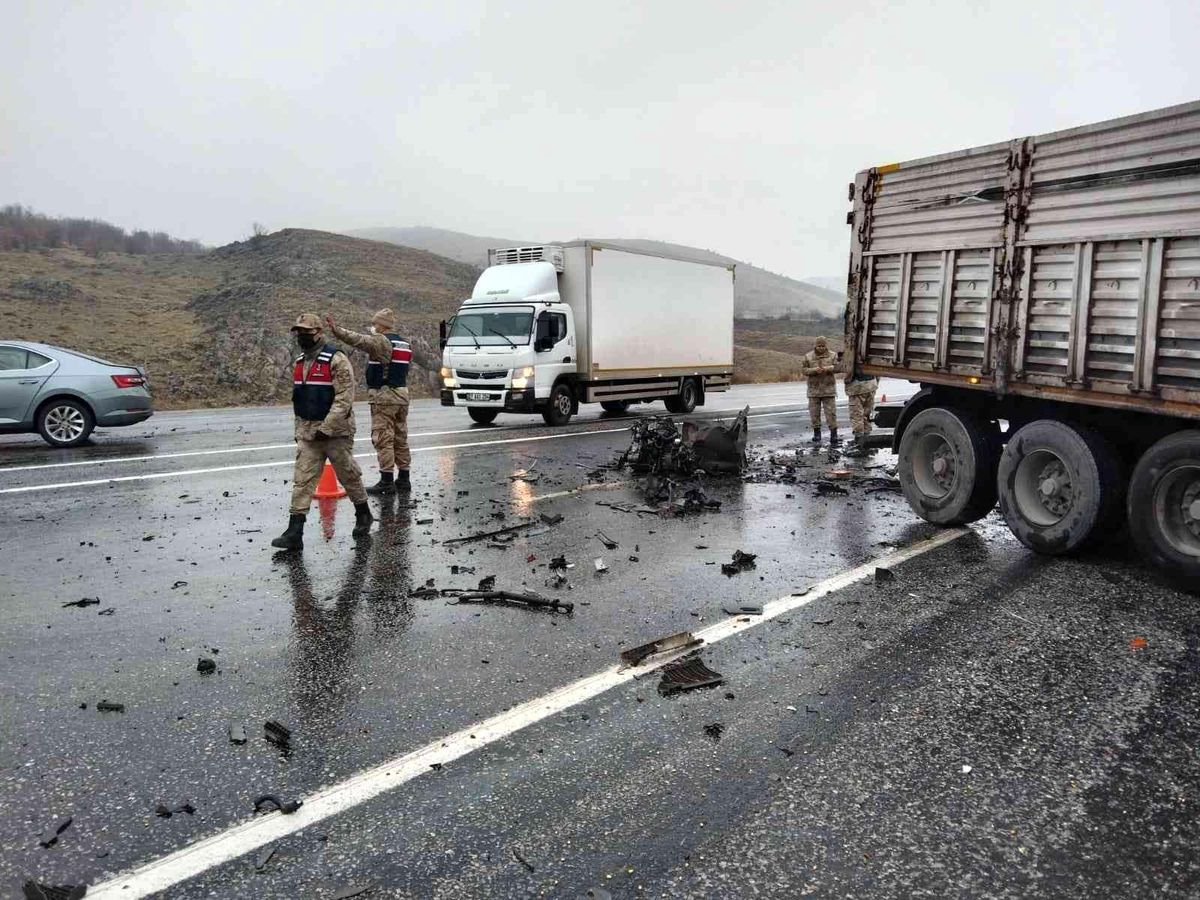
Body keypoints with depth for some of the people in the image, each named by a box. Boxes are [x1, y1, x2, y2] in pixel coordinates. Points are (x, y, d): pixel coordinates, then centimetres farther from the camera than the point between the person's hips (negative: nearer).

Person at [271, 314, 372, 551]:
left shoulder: (336, 359, -13)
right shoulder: (299, 363, 12)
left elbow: (344, 399, -19)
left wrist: (326, 428, -22)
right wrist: (300, 429, 18)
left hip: (335, 430, -6)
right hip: (307, 432, 6)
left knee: (349, 475, 8)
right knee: (302, 480, -1)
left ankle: (363, 515, 30)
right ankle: (294, 533, -2)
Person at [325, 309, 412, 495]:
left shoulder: (381, 341, -11)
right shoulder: (404, 344, 16)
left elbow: (358, 340, -26)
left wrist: (337, 331, -32)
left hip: (383, 396, -9)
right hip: (402, 395, 9)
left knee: (383, 439, -6)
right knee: (400, 439, 12)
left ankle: (387, 481, -6)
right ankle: (403, 479, 16)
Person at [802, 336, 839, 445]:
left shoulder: (832, 356, 5)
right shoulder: (808, 356, 4)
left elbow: (838, 367, -3)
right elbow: (804, 370, -1)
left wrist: (829, 368, -22)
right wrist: (814, 370, -19)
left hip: (828, 388, -1)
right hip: (814, 389, 1)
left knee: (831, 413, -5)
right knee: (814, 413, 5)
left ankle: (834, 437, -2)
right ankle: (816, 436, 19)